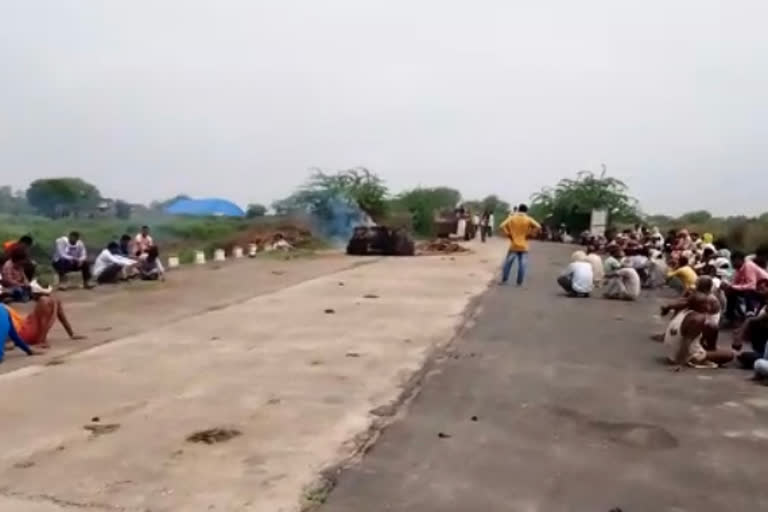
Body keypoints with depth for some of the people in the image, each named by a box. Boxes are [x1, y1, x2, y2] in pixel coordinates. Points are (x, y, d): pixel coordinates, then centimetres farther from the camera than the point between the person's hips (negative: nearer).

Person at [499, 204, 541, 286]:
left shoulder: (511, 218, 0)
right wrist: (529, 234, -5)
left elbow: (501, 227, -11)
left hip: (513, 246, 1)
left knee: (507, 263, 10)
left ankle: (504, 280, 12)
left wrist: (508, 234, -2)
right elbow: (538, 227, -14)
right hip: (523, 247, -1)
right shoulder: (528, 219, -2)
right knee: (522, 265, 4)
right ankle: (519, 282, 5)